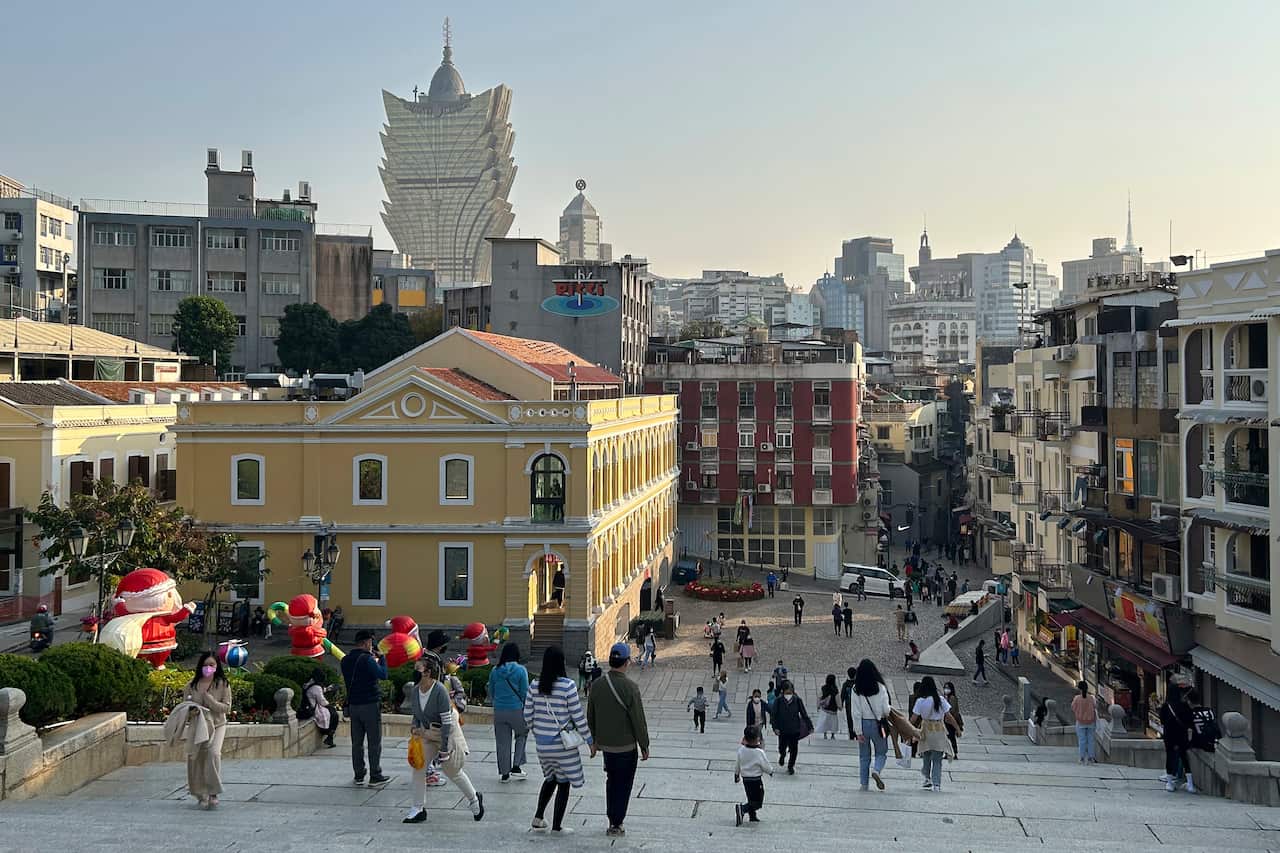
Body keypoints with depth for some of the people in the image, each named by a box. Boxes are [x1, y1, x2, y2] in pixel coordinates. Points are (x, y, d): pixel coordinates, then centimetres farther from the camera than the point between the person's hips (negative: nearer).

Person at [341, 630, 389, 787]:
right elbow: (383, 675, -18)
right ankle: (375, 776, 5)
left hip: (353, 705, 7)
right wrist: (381, 659, -2)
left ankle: (358, 775, 15)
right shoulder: (367, 659, -16)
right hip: (370, 705, -7)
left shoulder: (346, 660, 7)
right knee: (374, 743, 2)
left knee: (357, 742, 11)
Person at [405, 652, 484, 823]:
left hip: (447, 734, -6)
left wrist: (444, 749, -23)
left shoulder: (440, 690, -27)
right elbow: (416, 714, 12)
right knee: (418, 767, -6)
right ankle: (418, 809, 5)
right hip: (427, 735, 6)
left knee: (454, 772, 7)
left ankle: (474, 799, 31)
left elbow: (447, 722, -24)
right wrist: (414, 727, -10)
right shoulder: (415, 692, -5)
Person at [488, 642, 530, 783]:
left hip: (499, 711, 3)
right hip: (516, 710, -3)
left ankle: (504, 773, 16)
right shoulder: (521, 670, -9)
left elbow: (491, 692, 11)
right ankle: (516, 766, 10)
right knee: (522, 735, 20)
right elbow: (525, 692, -6)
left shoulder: (495, 671, 2)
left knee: (502, 742, 11)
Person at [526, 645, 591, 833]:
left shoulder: (535, 685, -3)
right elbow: (578, 717, -14)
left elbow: (528, 714, 3)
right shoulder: (567, 685, -17)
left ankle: (538, 816, 21)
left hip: (542, 742, 5)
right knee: (563, 782, 10)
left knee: (550, 778, 25)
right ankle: (556, 826, 15)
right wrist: (590, 741, -3)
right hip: (563, 743, -5)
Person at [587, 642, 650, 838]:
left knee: (612, 781, 20)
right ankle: (616, 824, 10)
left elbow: (590, 717, 9)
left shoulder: (597, 685, -1)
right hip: (625, 746, -5)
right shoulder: (629, 687, -19)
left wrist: (593, 741, 21)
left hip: (605, 744, 5)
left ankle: (612, 820, 26)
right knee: (623, 784, 6)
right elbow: (638, 720, -15)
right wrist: (644, 746, -5)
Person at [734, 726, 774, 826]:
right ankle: (742, 808, -20)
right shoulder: (759, 753, -21)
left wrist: (736, 775, 24)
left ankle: (752, 816, 32)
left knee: (751, 799, 24)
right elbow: (767, 767, -12)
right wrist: (771, 771, 10)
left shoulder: (741, 750, -5)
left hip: (745, 779, 6)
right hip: (756, 780, -6)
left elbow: (737, 765, 7)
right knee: (757, 803, 0)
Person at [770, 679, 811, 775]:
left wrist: (810, 726, 2)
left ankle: (791, 766, 26)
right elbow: (773, 714, -6)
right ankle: (782, 756, 46)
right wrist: (775, 727, -15)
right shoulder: (778, 700, -9)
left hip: (795, 729, 0)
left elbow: (804, 714, 1)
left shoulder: (797, 700, -7)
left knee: (794, 749, 5)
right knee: (782, 748, 9)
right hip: (782, 730, 0)